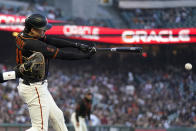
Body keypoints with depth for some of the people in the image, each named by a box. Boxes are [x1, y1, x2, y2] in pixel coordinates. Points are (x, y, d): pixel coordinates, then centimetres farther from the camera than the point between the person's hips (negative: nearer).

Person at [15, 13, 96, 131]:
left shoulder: (24, 35, 2)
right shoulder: (33, 44, -26)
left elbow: (52, 41, 0)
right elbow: (60, 55, -22)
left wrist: (77, 45, -10)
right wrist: (85, 55, -14)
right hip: (34, 89, -10)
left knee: (57, 116, 19)